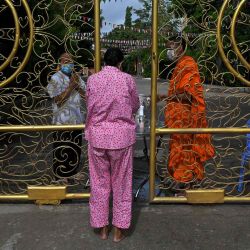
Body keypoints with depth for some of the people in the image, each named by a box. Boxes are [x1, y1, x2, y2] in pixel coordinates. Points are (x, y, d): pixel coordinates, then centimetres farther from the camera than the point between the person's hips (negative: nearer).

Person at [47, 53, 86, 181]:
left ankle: (73, 171, 29)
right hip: (63, 119, -6)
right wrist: (71, 86, -19)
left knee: (76, 147, 14)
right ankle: (61, 175, 14)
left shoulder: (77, 77, 9)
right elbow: (58, 99, -17)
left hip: (76, 118, 6)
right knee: (62, 149, 1)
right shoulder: (56, 79, -8)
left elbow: (85, 95, 5)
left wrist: (77, 85, -11)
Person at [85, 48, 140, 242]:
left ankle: (102, 228, 24)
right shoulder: (127, 79, -5)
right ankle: (119, 229, 19)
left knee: (99, 181, 13)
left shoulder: (92, 79, -2)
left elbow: (90, 106, 9)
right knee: (121, 182, 11)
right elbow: (135, 107, 6)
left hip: (97, 135, 1)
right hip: (121, 135, -1)